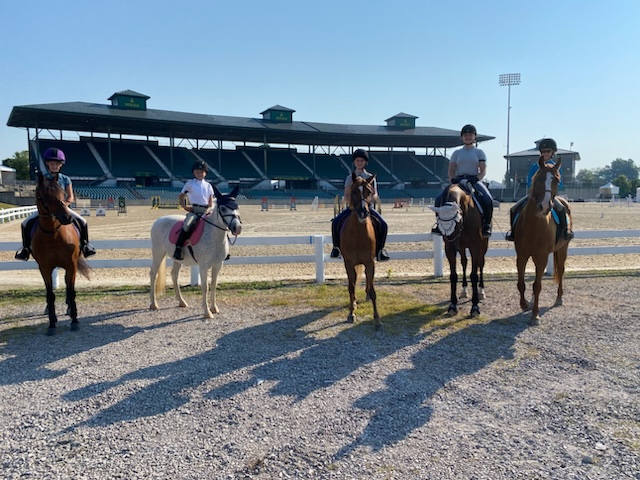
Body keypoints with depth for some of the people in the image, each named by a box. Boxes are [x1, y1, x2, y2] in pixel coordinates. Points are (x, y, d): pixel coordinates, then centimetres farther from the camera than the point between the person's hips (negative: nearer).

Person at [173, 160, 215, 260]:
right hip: (193, 210, -4)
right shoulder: (190, 183, 7)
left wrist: (209, 209, -3)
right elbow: (181, 196, 12)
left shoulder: (208, 185, 15)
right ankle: (178, 249, -26)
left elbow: (211, 201, 15)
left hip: (206, 211, 4)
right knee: (187, 226, -32)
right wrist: (184, 206, -4)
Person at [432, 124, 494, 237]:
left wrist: (476, 179, -16)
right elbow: (451, 170, 11)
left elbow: (483, 171, 4)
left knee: (488, 200, -30)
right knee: (439, 199, -19)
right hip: (458, 180, 2)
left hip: (474, 180, -2)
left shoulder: (479, 152, 12)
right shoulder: (457, 153, 16)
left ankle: (486, 225, -16)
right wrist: (452, 179, -10)